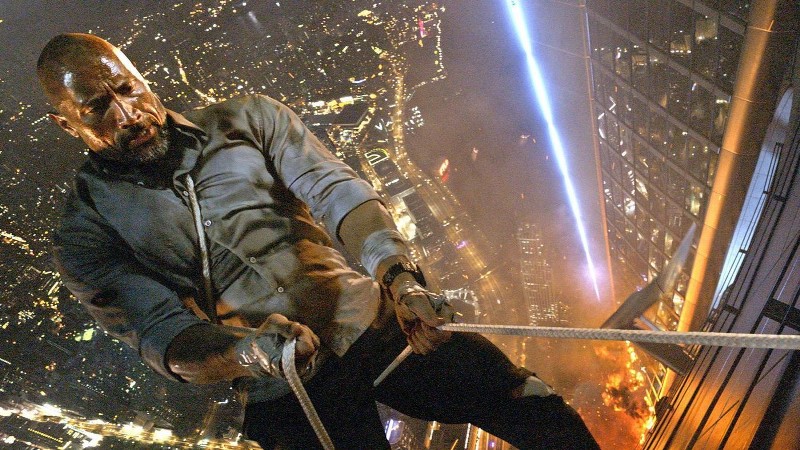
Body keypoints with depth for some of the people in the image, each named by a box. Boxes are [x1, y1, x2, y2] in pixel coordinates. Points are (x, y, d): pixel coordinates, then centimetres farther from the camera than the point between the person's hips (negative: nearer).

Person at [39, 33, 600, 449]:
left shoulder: (247, 119, 7)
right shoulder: (87, 232, 4)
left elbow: (333, 188, -7)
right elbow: (158, 331, -8)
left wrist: (398, 274, -26)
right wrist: (248, 353, -31)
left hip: (374, 322, 2)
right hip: (286, 396, -1)